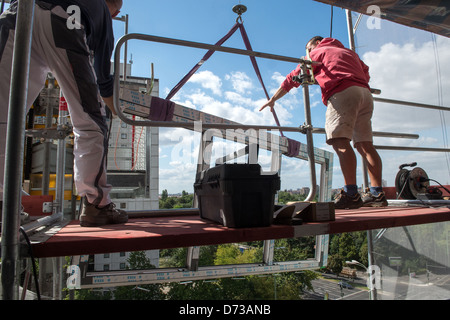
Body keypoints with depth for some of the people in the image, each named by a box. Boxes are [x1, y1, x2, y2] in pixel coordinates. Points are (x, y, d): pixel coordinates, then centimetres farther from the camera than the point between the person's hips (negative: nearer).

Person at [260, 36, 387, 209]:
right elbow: (366, 74, 30)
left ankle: (351, 194, -29)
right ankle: (377, 193, -2)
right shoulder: (350, 52, 35)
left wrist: (272, 100, 25)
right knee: (365, 144, 3)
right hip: (365, 93, 7)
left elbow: (293, 78, 20)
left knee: (340, 141, -18)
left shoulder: (318, 52, 20)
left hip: (343, 93, -7)